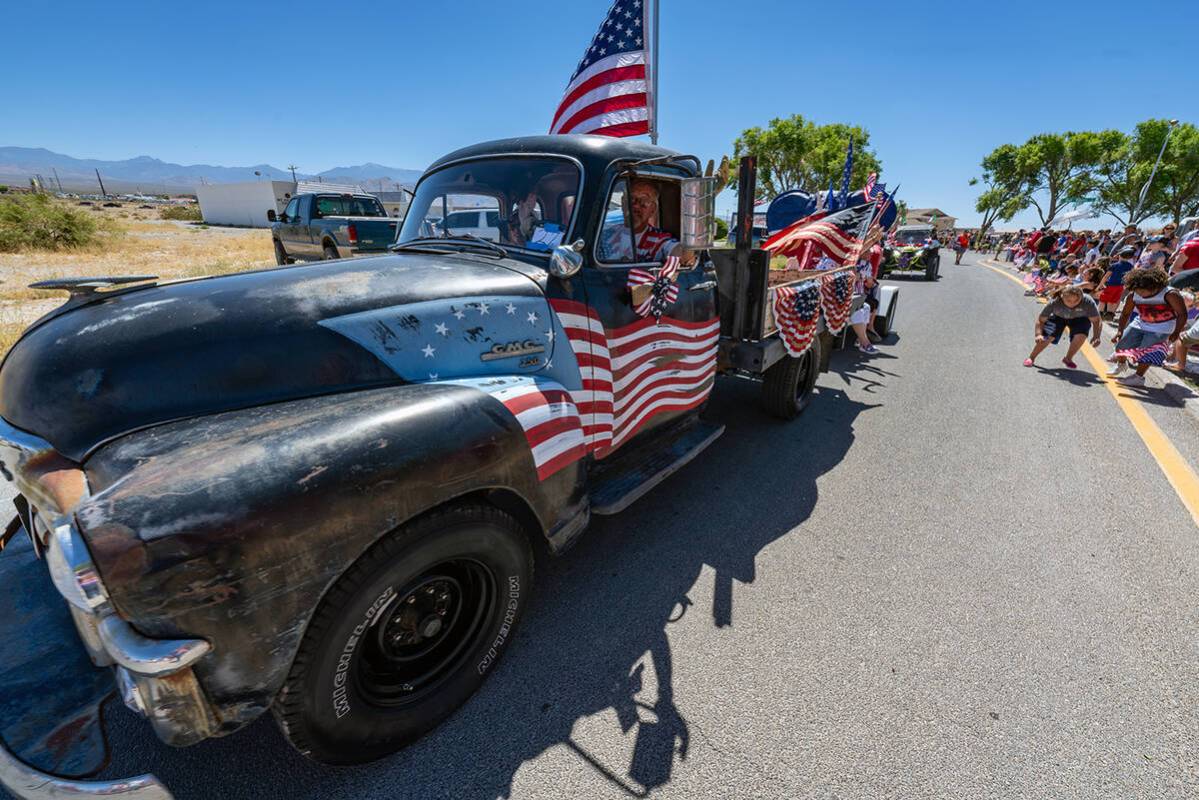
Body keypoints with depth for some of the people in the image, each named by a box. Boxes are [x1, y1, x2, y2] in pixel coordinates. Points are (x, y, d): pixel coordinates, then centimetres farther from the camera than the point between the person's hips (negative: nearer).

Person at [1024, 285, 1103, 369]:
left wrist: (1096, 337, -42)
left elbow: (1097, 320, -25)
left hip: (1080, 319, 1)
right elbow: (1040, 320, -27)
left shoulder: (1088, 302, -34)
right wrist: (1038, 334, -44)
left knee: (1081, 336, -26)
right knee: (1048, 336, -21)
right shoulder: (1055, 302, -35)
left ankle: (1068, 359, 1)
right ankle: (1031, 358, 3)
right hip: (1058, 317, 0)